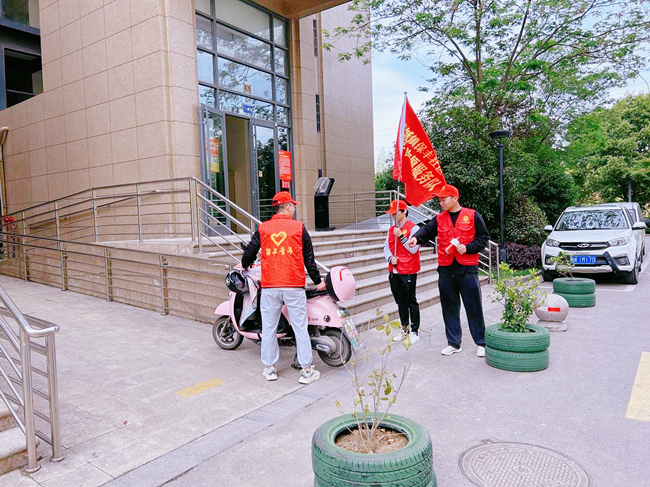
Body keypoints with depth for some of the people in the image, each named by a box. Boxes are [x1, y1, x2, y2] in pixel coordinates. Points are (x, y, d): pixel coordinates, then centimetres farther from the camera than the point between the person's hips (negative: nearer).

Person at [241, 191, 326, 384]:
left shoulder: (262, 228, 6)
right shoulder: (299, 228, 2)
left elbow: (250, 252, 11)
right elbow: (309, 258, 5)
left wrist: (245, 265, 33)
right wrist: (317, 281, 15)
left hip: (269, 286, 2)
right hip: (294, 286, -2)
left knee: (269, 328, 12)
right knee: (300, 328, 4)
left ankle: (269, 368, 21)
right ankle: (306, 371, 9)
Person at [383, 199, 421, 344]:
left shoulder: (413, 228, -7)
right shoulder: (391, 229, 14)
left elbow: (413, 249, -14)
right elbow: (386, 246, 13)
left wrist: (401, 236, -19)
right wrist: (390, 258, -6)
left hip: (408, 272, -7)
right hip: (394, 272, 7)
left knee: (411, 302, 0)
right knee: (400, 302, 14)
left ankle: (414, 331, 9)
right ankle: (404, 329, 25)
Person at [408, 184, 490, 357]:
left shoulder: (472, 216, 2)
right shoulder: (439, 218, 10)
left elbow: (484, 238, 3)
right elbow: (427, 230, -7)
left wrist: (467, 248, -11)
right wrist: (417, 238, -28)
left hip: (467, 269, -3)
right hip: (446, 270, 3)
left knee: (474, 307, 2)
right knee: (449, 307, 9)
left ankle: (481, 343, 17)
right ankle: (454, 343, 21)